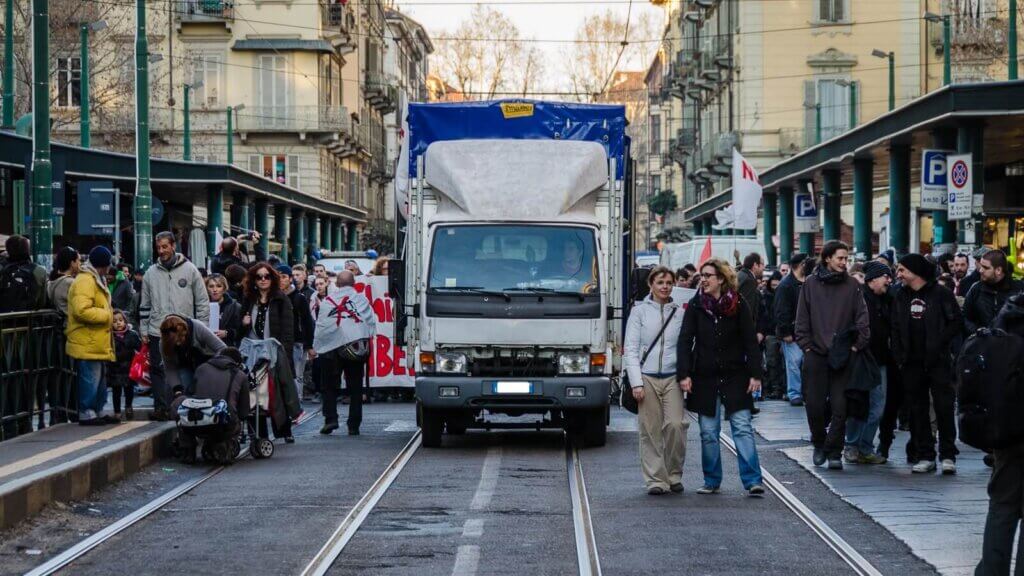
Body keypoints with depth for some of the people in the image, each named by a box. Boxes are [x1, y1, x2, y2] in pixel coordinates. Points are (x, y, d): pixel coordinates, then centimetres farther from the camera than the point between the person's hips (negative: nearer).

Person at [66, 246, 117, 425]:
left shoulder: (95, 280, 19)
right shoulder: (85, 281, -16)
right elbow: (81, 310, -26)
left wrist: (108, 314, 14)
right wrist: (107, 315, -18)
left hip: (97, 343, 11)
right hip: (87, 343, -11)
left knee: (99, 379, 16)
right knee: (90, 379, -8)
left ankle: (97, 412, 23)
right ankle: (86, 414, -4)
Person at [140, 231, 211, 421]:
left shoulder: (189, 270, 2)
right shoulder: (151, 273, 8)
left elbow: (202, 302, 3)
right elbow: (145, 305, 14)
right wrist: (144, 330, 7)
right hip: (157, 333, 2)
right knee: (158, 371, -2)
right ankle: (162, 407, 0)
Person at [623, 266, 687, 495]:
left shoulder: (680, 313, 10)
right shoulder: (639, 311, 5)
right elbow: (631, 349, 2)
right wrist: (636, 382, -7)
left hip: (673, 377, 1)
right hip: (647, 377, -1)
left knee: (675, 424, -12)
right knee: (650, 430, -2)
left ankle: (674, 475, 6)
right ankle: (656, 479, 6)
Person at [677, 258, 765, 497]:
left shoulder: (738, 305, -2)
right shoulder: (695, 306, 2)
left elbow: (750, 341, -2)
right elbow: (685, 341, -1)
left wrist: (755, 374, -8)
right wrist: (684, 374, -11)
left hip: (735, 378, -2)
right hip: (705, 379, 2)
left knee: (743, 428, -7)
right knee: (708, 433, 6)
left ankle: (752, 481, -9)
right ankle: (712, 481, 14)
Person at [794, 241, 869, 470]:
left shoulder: (852, 285, 4)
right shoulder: (811, 284, 5)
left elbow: (861, 319, 3)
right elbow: (802, 319, 6)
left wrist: (857, 346, -5)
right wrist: (806, 345, -1)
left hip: (843, 356, 0)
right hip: (816, 354, 0)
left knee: (839, 407, -4)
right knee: (814, 405, 3)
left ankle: (834, 452, 3)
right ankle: (820, 443, 24)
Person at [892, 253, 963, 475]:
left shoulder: (940, 294, -4)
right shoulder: (901, 296, 11)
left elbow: (957, 322, -4)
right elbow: (896, 329, 12)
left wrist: (939, 344, -13)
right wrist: (899, 356, 1)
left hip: (938, 362, -5)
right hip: (912, 363, 5)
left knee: (944, 407, -5)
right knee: (918, 410, 5)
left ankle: (948, 456, -1)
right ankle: (925, 456, 10)